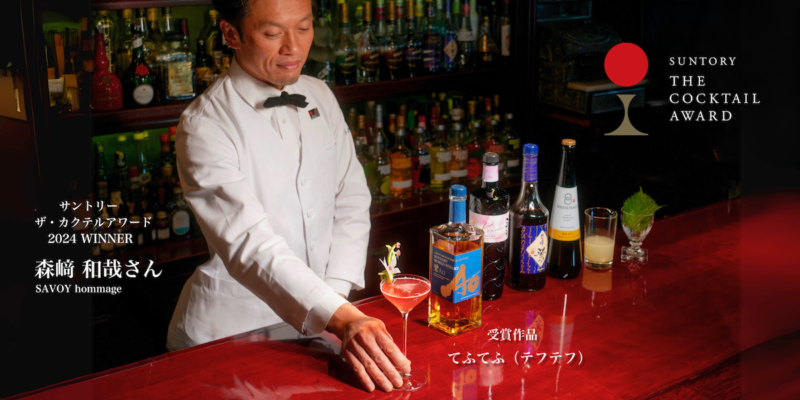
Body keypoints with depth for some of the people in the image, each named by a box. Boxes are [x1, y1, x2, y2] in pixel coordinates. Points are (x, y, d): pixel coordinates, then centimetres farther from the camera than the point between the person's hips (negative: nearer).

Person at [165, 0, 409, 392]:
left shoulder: (320, 96, 6)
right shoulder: (205, 124, -14)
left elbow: (351, 201, 8)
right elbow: (249, 242, -25)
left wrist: (337, 291, -7)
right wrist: (339, 317, -36)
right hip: (234, 327, -4)